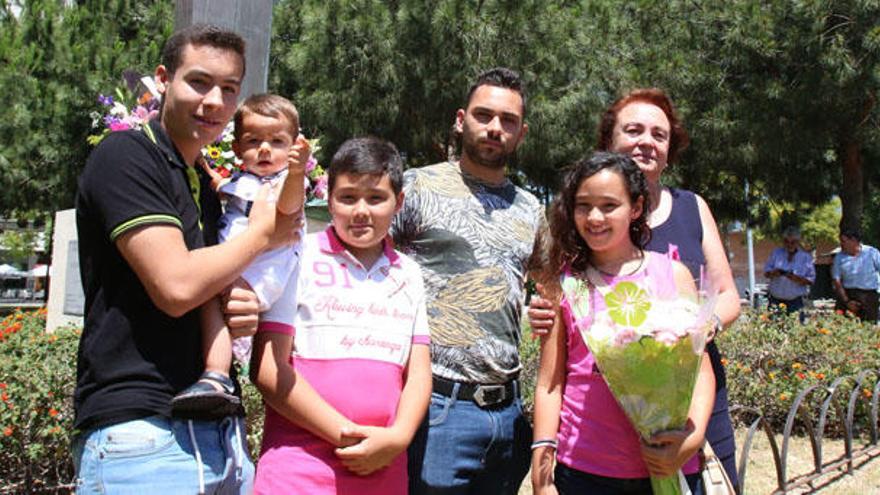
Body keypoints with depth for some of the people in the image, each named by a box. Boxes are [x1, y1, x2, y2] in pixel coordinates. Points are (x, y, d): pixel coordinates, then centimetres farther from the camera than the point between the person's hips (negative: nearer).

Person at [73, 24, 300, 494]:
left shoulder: (206, 187, 17)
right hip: (140, 432, -7)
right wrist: (263, 233, -4)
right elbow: (175, 287, -19)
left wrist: (240, 315, 1)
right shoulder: (126, 155, -8)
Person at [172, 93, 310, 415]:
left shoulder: (287, 180, -2)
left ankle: (216, 378, -37)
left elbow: (288, 206, -26)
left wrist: (297, 172, -47)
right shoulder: (240, 182, 23)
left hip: (262, 271, -9)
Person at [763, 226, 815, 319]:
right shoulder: (776, 253, 11)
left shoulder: (806, 257, 5)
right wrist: (773, 273, -16)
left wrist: (797, 278, -18)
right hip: (775, 300, 1)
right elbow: (766, 272, 8)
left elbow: (811, 280, 2)